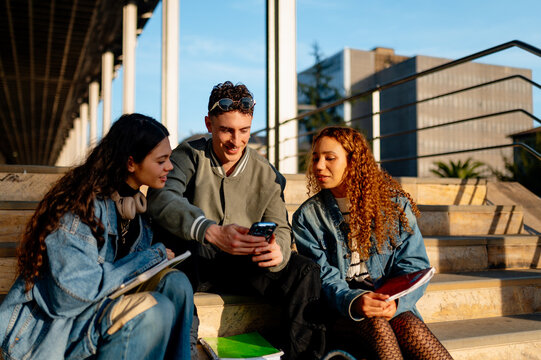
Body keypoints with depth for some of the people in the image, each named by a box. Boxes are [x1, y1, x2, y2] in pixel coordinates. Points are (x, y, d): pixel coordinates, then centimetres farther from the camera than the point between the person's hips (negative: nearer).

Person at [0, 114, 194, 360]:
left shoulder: (132, 202, 6)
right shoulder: (82, 207, -21)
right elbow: (74, 291, -27)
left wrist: (160, 256, -10)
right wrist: (150, 257, -20)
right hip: (46, 331, -8)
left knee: (175, 283, -14)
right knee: (155, 309, -28)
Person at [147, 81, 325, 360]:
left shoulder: (266, 174, 7)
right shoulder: (190, 155, -4)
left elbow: (280, 227, 3)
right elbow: (160, 198, -24)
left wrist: (277, 250, -25)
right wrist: (212, 232, -42)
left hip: (243, 267, 3)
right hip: (193, 263, -2)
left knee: (305, 271, -19)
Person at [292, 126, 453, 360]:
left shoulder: (394, 203, 4)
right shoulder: (307, 216, 3)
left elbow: (414, 264, -1)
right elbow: (323, 276, -6)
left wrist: (395, 301, -22)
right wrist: (353, 302, -28)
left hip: (393, 306, 1)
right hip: (339, 314, -1)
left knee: (408, 325, -31)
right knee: (375, 323, -33)